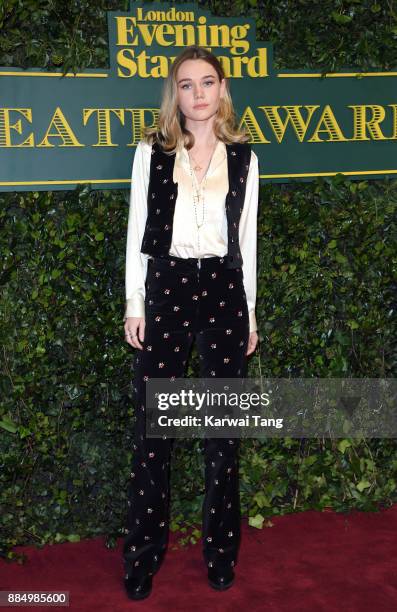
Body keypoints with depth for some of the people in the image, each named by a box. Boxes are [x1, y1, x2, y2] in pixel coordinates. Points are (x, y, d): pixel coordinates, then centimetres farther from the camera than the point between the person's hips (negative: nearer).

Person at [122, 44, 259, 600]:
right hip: (165, 288, -1)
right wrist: (134, 304, 0)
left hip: (224, 290, 1)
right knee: (152, 426, 1)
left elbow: (246, 235, 10)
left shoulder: (243, 156, 8)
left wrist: (250, 311, 9)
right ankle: (144, 554, 17)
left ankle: (221, 551, 23)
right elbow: (138, 228, 5)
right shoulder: (151, 151, 4)